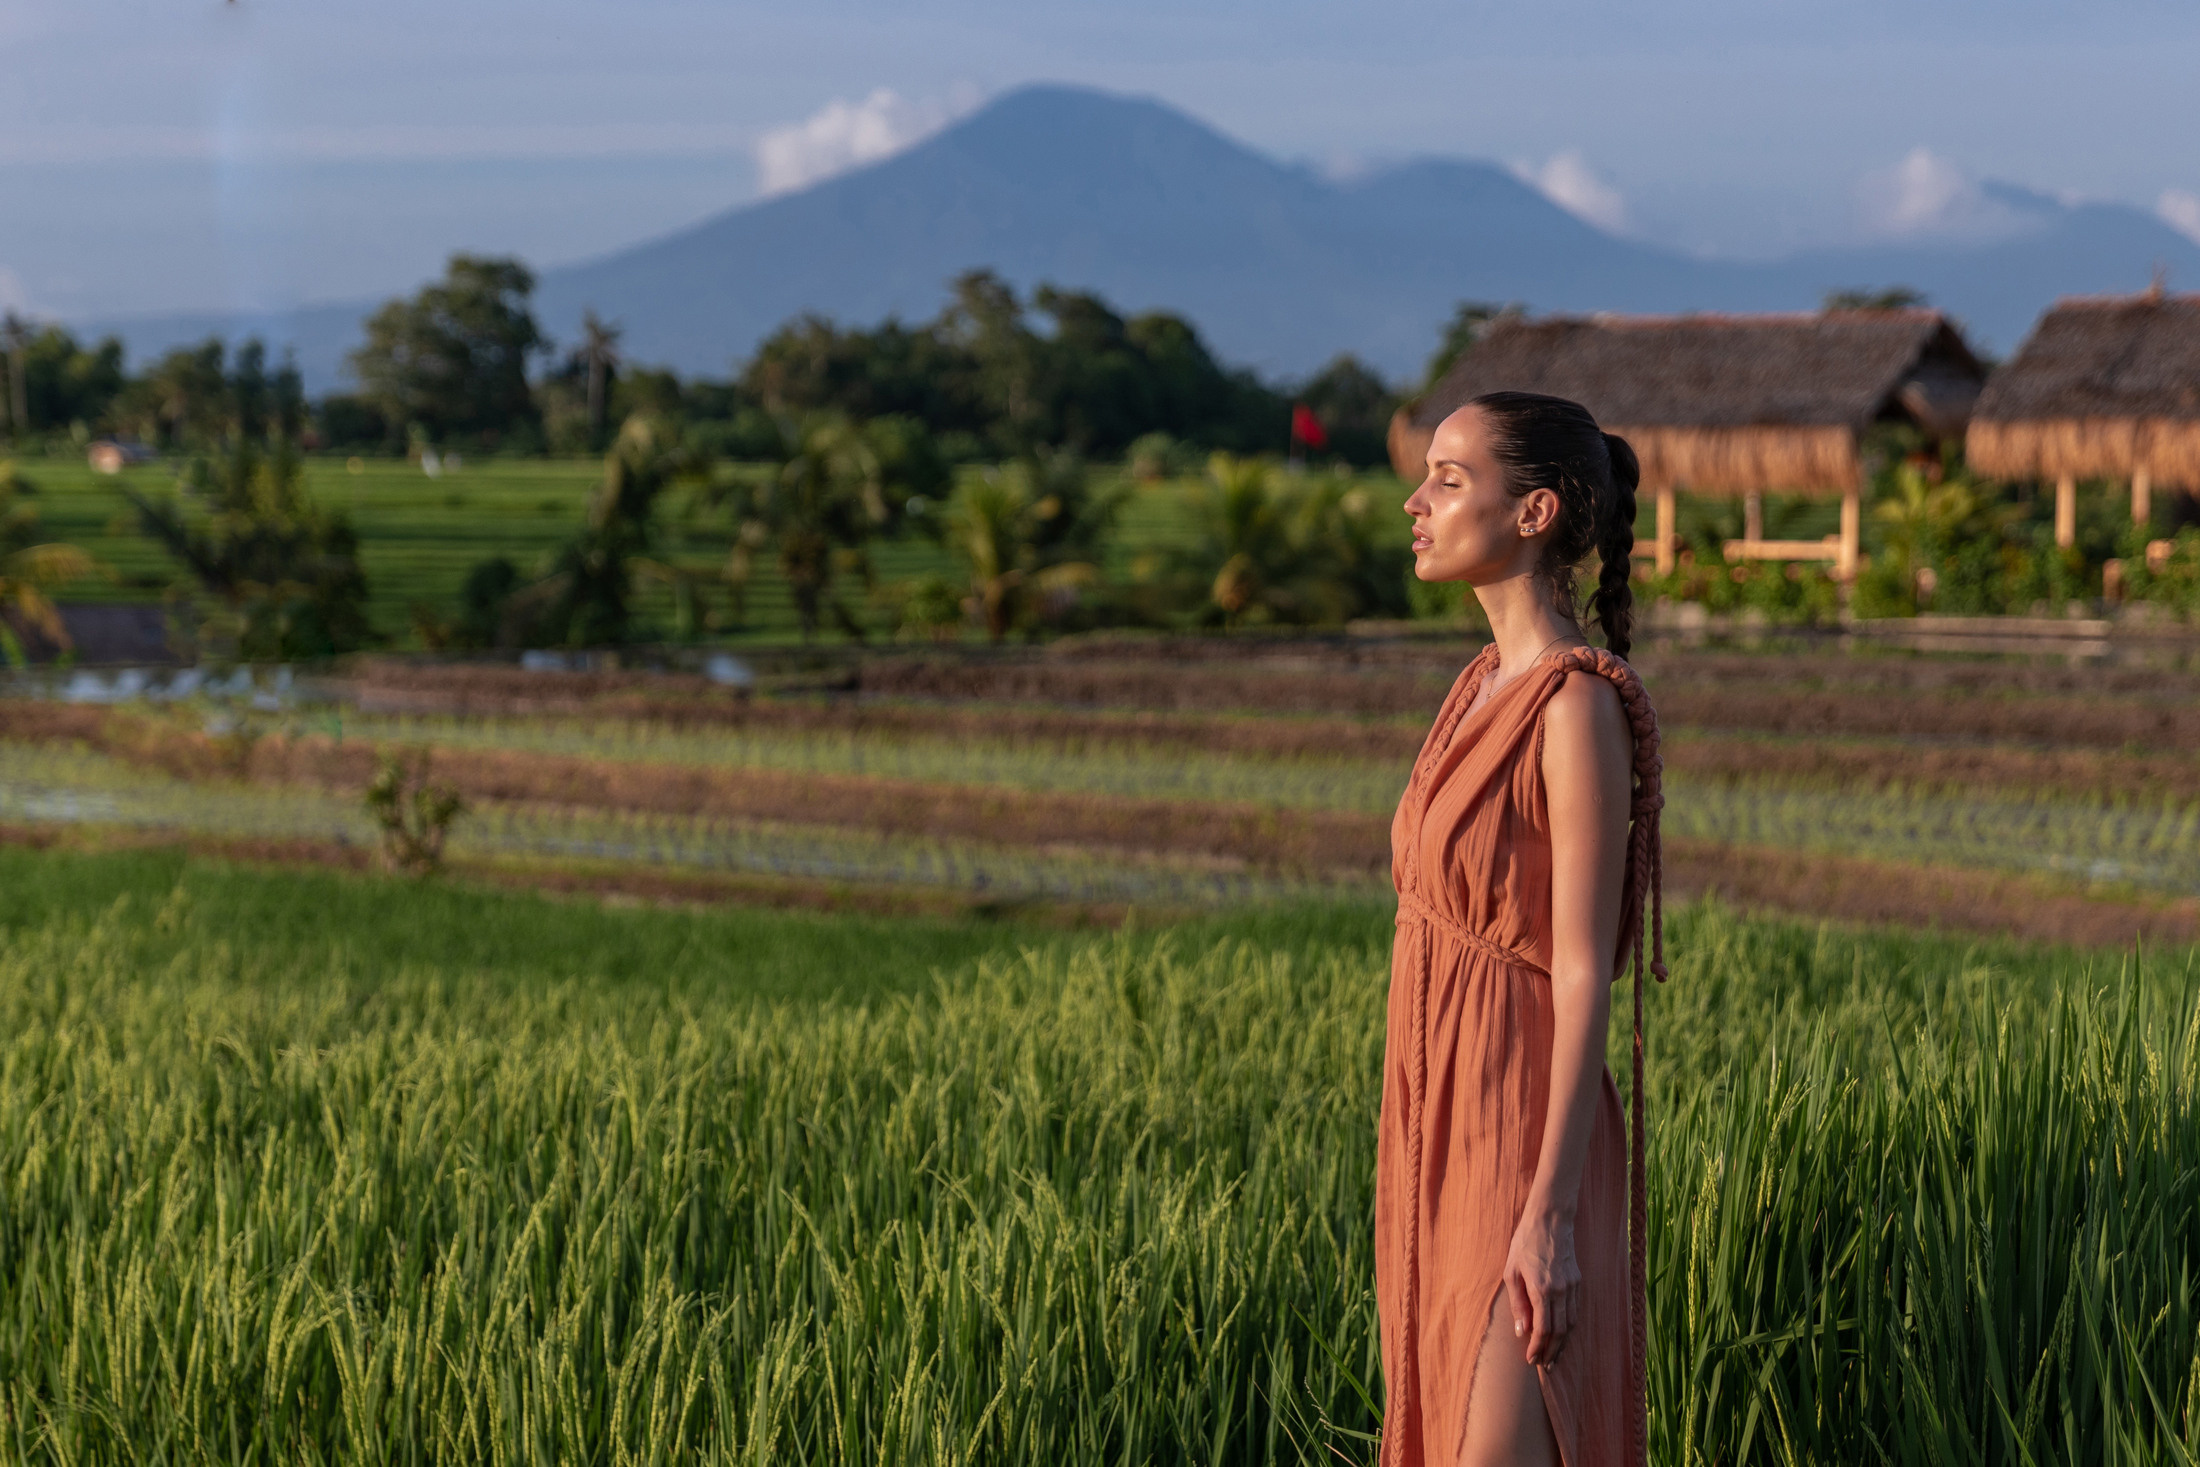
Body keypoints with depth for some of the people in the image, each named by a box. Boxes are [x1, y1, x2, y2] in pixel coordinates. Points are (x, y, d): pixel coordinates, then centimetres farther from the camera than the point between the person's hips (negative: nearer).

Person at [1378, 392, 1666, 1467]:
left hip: (1526, 1137, -9)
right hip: (1444, 1134, 9)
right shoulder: (1486, 688, 12)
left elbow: (1586, 974, -18)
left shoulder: (1580, 707, -15)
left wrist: (1548, 1214, -21)